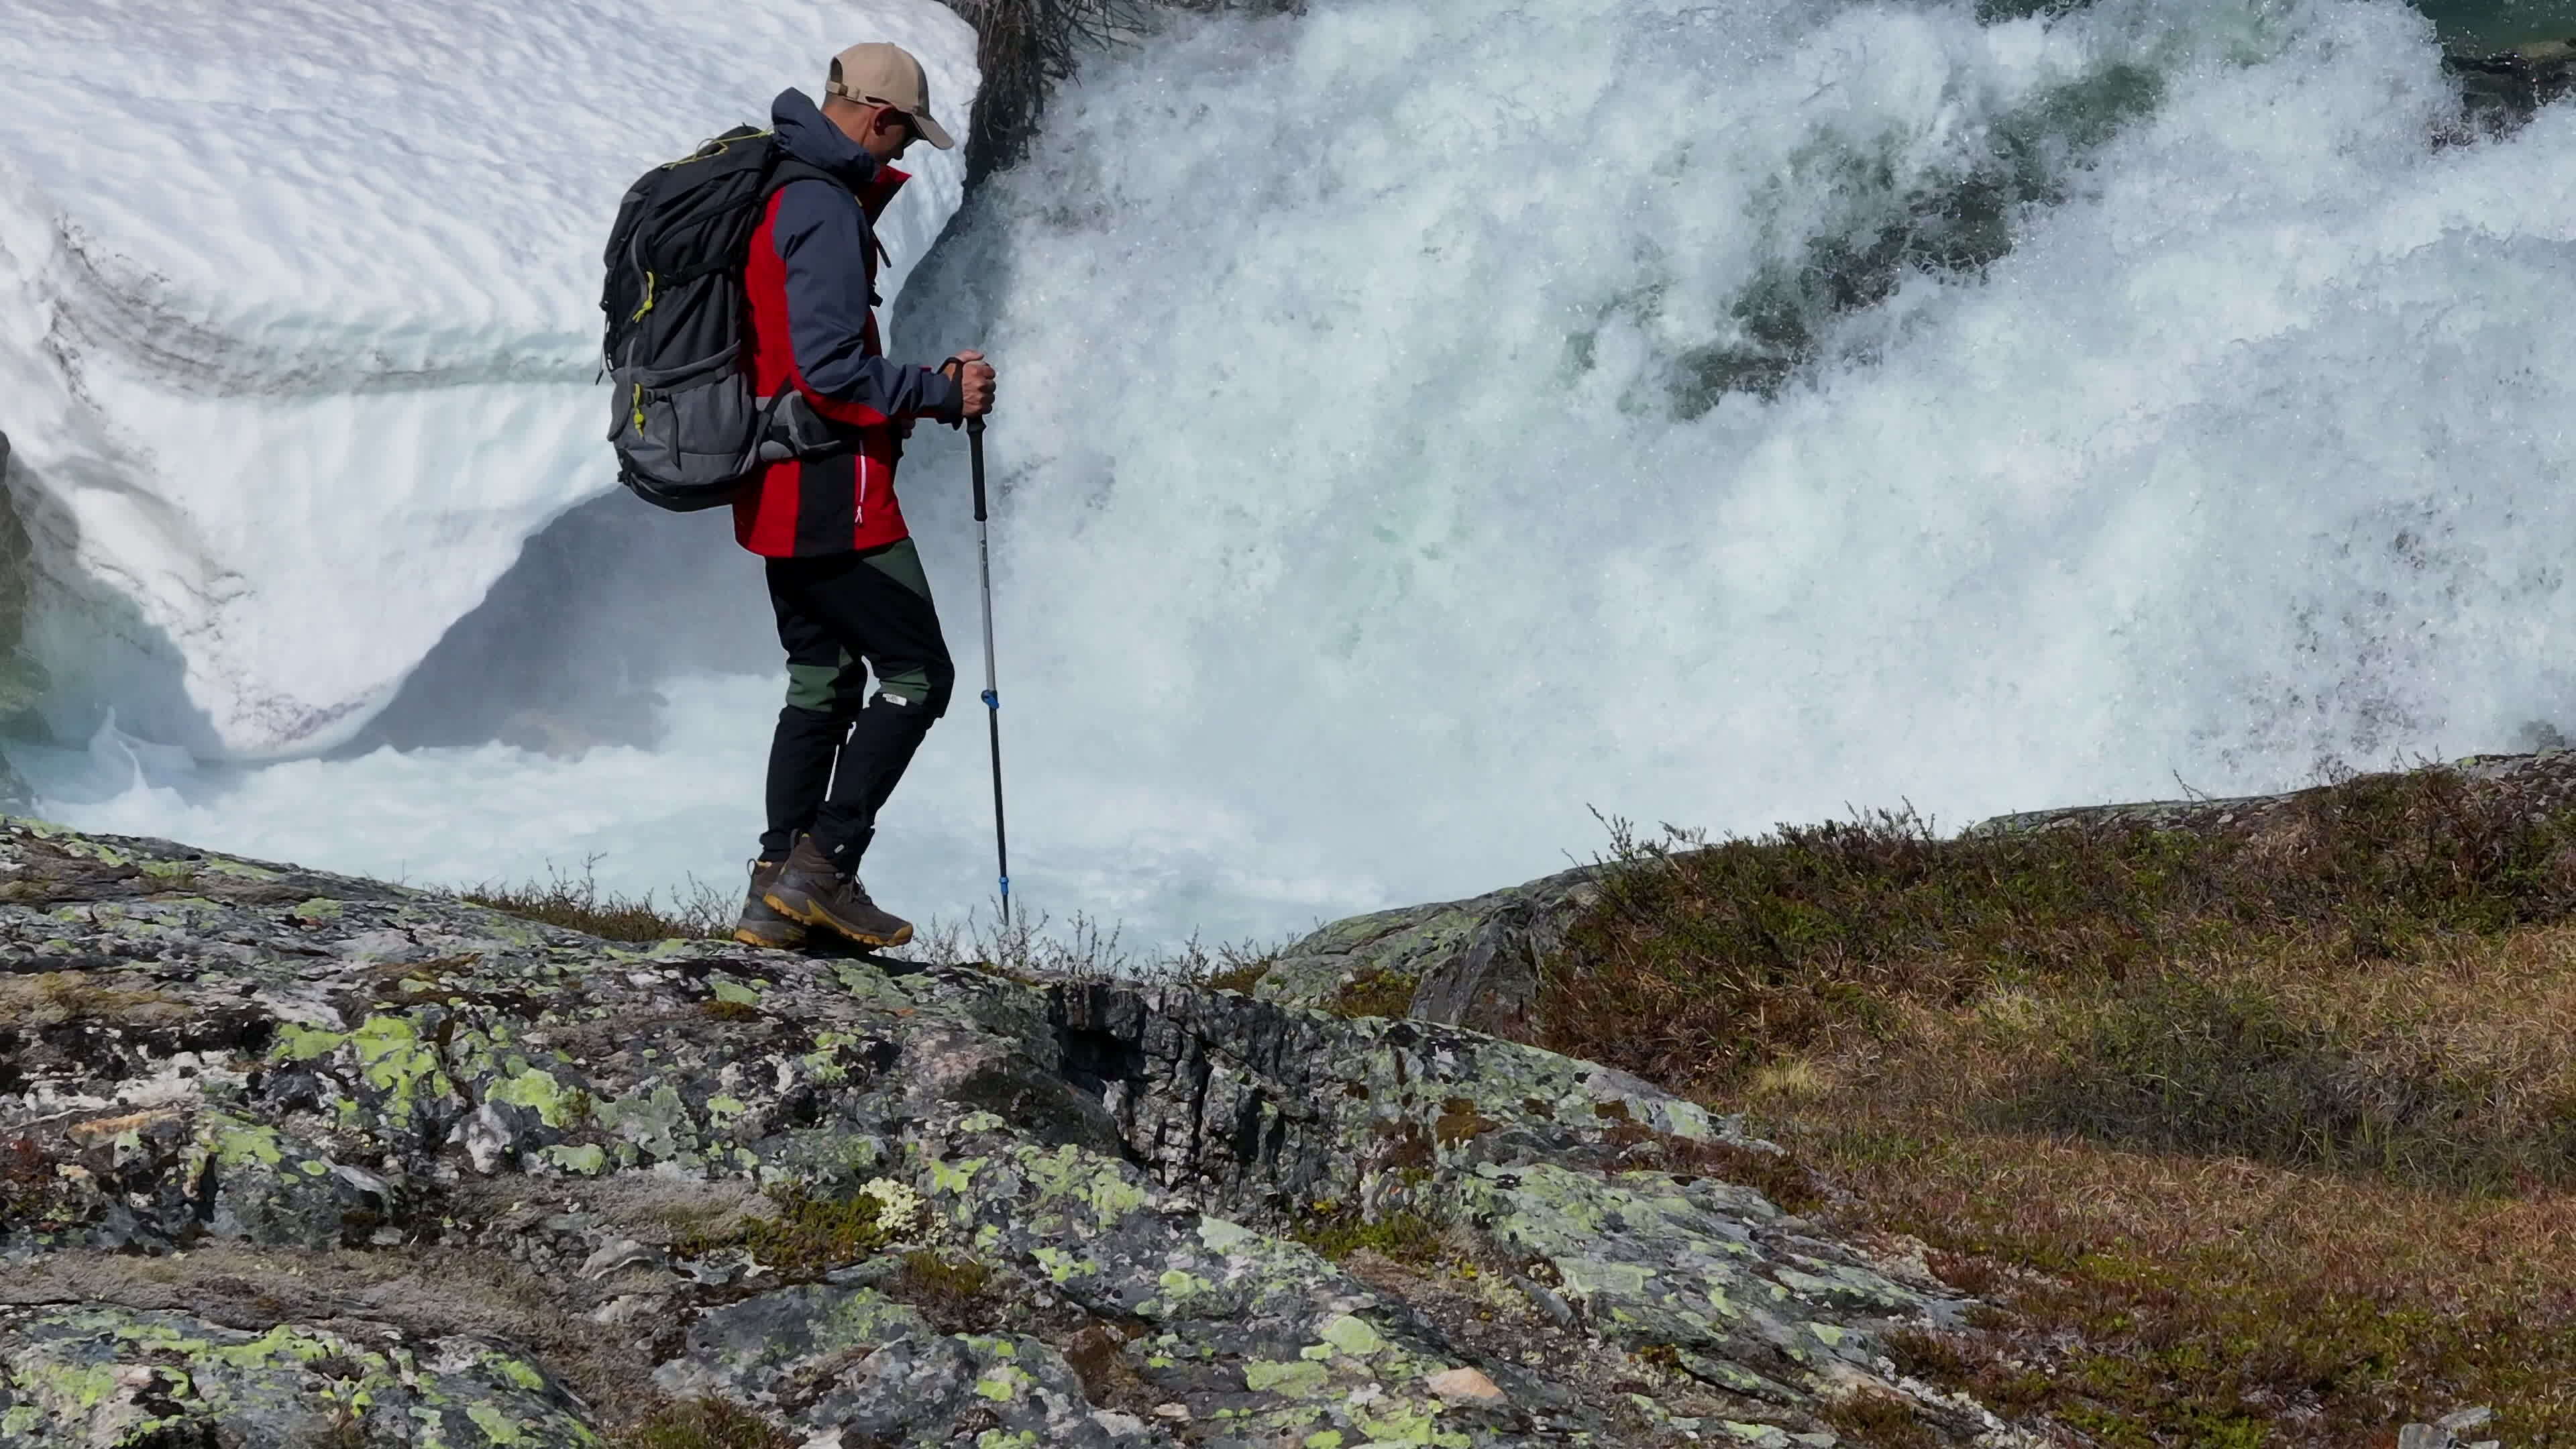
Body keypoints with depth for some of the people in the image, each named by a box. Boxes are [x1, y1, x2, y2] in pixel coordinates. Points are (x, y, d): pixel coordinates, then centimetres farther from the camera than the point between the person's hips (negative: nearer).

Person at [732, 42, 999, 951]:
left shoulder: (768, 190, 12)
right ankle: (822, 864, -4)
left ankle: (776, 896, 14)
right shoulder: (826, 211, -19)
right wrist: (940, 394, -15)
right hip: (833, 499, -10)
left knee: (823, 681, 16)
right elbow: (829, 369, -25)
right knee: (918, 673, 0)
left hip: (773, 495, 10)